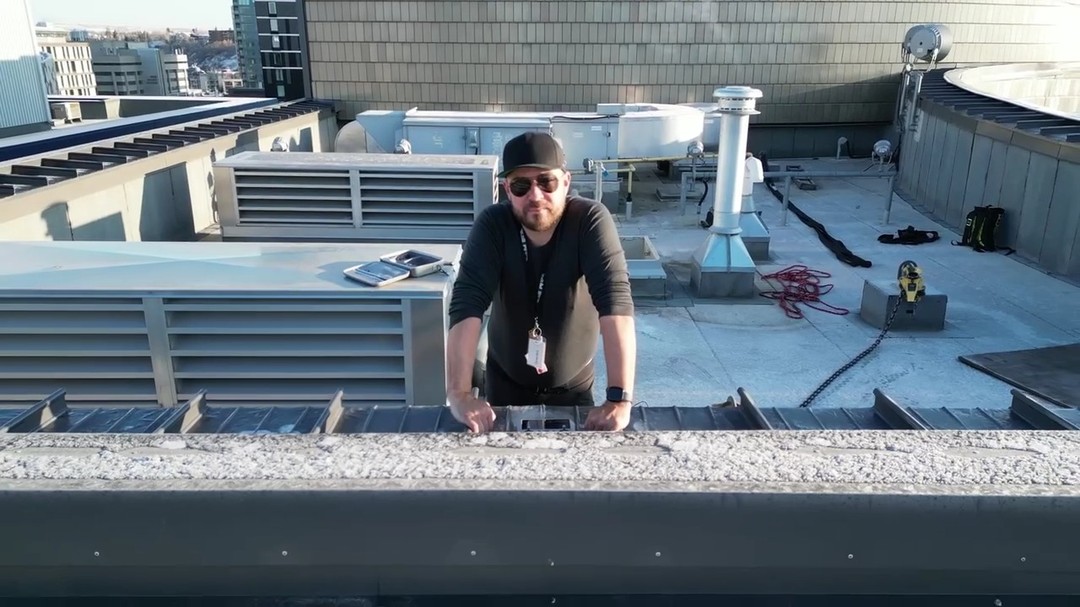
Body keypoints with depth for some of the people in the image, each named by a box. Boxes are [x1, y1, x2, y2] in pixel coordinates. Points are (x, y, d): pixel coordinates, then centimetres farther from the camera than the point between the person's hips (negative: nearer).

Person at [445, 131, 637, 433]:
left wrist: (619, 398, -46)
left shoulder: (590, 220, -25)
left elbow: (615, 301, -36)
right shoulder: (492, 225, -20)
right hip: (505, 383, 1)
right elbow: (467, 303, -30)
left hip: (573, 387, -1)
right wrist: (459, 392, -42)